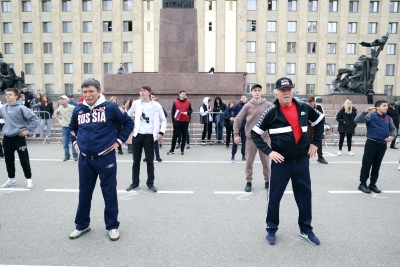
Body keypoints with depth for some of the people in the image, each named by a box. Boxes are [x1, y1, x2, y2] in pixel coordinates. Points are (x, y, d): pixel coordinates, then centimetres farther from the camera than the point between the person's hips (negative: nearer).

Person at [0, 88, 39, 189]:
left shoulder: (21, 108, -12)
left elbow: (35, 119, -15)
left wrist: (28, 129, -13)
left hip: (19, 138, -6)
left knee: (24, 160, 0)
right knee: (9, 160, 14)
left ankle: (29, 179, 11)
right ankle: (11, 179, 28)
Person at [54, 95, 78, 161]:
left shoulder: (72, 107, -13)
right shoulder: (59, 107, 3)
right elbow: (55, 113, 21)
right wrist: (59, 120, 12)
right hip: (64, 127, 4)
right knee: (65, 142, 7)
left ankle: (75, 156, 10)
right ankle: (66, 155, 18)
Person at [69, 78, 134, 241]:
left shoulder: (110, 107, -9)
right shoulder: (78, 110, 5)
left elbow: (129, 123, 0)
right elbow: (72, 127, 25)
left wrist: (119, 141, -4)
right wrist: (75, 142, 12)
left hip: (106, 158, -4)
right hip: (85, 159, 4)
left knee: (109, 192, 5)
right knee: (84, 193, 15)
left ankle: (112, 226, 21)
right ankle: (82, 225, 33)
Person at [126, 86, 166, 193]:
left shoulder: (156, 105, -3)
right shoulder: (136, 103, 4)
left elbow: (163, 120, 2)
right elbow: (128, 115, 18)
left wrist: (161, 132, -9)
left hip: (149, 136, -2)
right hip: (137, 135, 2)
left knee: (150, 161, 5)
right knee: (136, 161, 9)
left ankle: (150, 183, 17)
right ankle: (135, 183, 21)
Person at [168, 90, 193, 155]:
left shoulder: (188, 102, 6)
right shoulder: (175, 102, 2)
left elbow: (191, 110, 9)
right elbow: (172, 111, 2)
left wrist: (187, 113, -13)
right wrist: (173, 120, -4)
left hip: (185, 122, 2)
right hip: (177, 121, -1)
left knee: (184, 136, 5)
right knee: (175, 135, 2)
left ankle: (182, 150, 14)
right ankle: (172, 150, 11)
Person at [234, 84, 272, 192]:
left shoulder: (268, 105, 0)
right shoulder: (247, 106, -2)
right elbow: (238, 119, 2)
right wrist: (236, 134, -1)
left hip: (264, 137, 1)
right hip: (251, 137, 0)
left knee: (265, 161, 9)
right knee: (249, 161, 5)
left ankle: (267, 181, 24)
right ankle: (249, 182, 17)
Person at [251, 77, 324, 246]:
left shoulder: (304, 108, 2)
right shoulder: (271, 113, -9)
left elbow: (320, 120, 19)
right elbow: (255, 133, -5)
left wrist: (315, 142, 13)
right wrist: (269, 151, -14)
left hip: (302, 161, 4)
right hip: (281, 162, -3)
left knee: (305, 196, 14)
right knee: (274, 197, 5)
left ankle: (306, 230, 33)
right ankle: (271, 230, 25)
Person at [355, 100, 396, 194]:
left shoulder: (388, 118, 8)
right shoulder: (371, 116, -8)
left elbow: (393, 128, 23)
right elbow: (357, 120, -19)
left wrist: (392, 136, 4)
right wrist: (365, 112, -31)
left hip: (383, 145, 5)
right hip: (371, 143, -5)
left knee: (377, 165, 12)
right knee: (366, 164, -1)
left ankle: (373, 184, 24)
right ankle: (362, 184, 9)